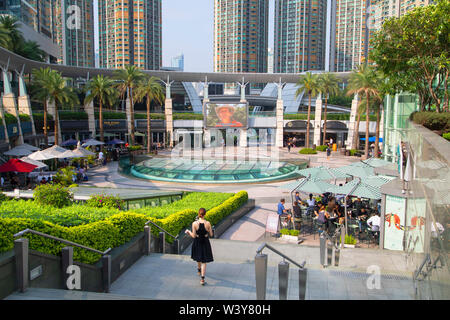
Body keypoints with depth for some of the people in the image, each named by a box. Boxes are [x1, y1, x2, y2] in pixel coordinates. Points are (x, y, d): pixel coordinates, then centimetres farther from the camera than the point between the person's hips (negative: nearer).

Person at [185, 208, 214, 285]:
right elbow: (211, 234, -7)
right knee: (204, 261, 7)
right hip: (205, 243, -1)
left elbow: (194, 236, -14)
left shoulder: (194, 223, -19)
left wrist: (188, 232, 5)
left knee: (198, 257, 28)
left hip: (197, 242, 1)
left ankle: (199, 270, 53)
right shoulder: (208, 223, -18)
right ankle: (202, 279, -1)